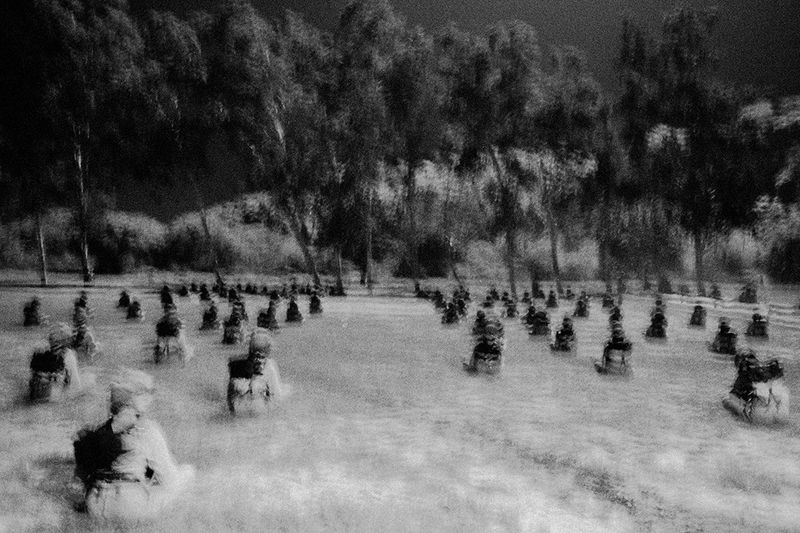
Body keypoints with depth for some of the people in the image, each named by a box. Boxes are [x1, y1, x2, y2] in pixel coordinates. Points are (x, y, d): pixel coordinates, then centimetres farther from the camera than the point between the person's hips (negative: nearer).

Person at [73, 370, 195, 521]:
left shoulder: (97, 429, 6)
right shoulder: (148, 430, -10)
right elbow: (169, 479, -5)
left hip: (96, 510, 5)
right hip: (132, 507, -5)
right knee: (188, 471, 12)